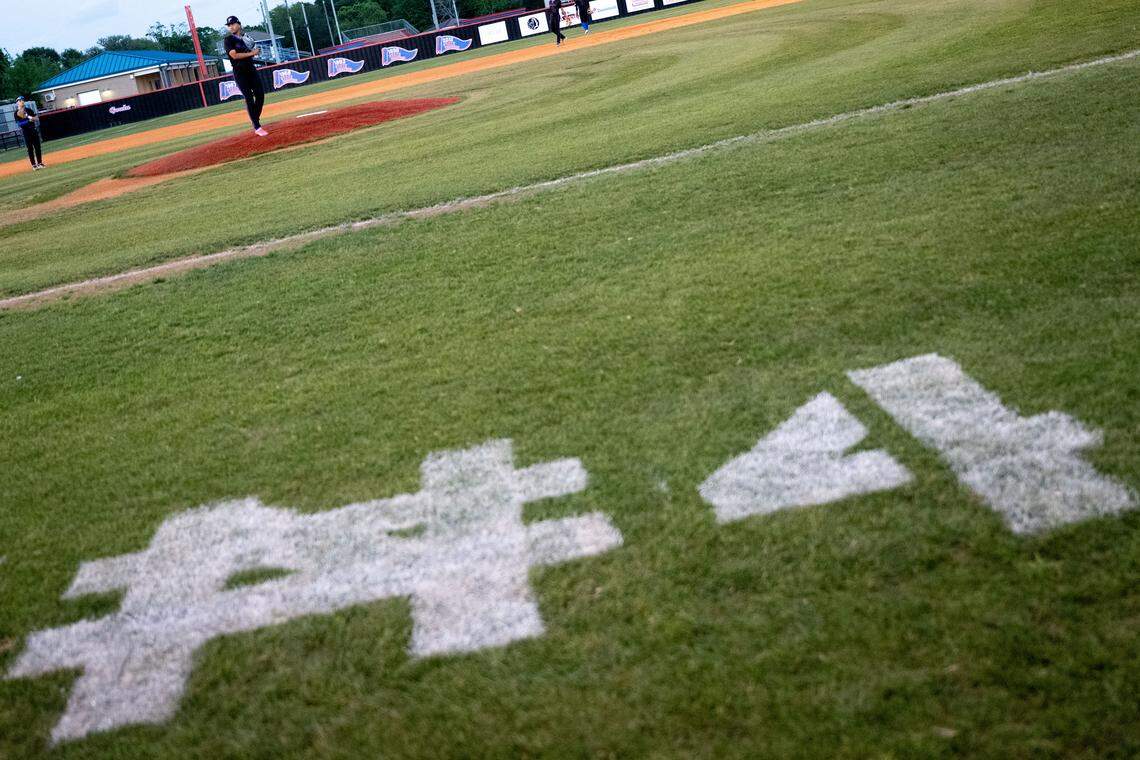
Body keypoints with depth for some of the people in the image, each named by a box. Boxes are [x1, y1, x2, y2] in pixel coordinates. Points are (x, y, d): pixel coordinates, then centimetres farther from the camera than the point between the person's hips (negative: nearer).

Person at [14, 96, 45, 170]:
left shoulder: (29, 110, 12)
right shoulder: (17, 113, -3)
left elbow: (37, 118, 9)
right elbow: (19, 124, -13)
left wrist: (32, 118, -12)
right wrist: (28, 120, -20)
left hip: (33, 130, 4)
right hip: (26, 132, -4)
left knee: (38, 147, 5)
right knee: (30, 149, -2)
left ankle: (40, 163, 13)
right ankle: (34, 165, 0)